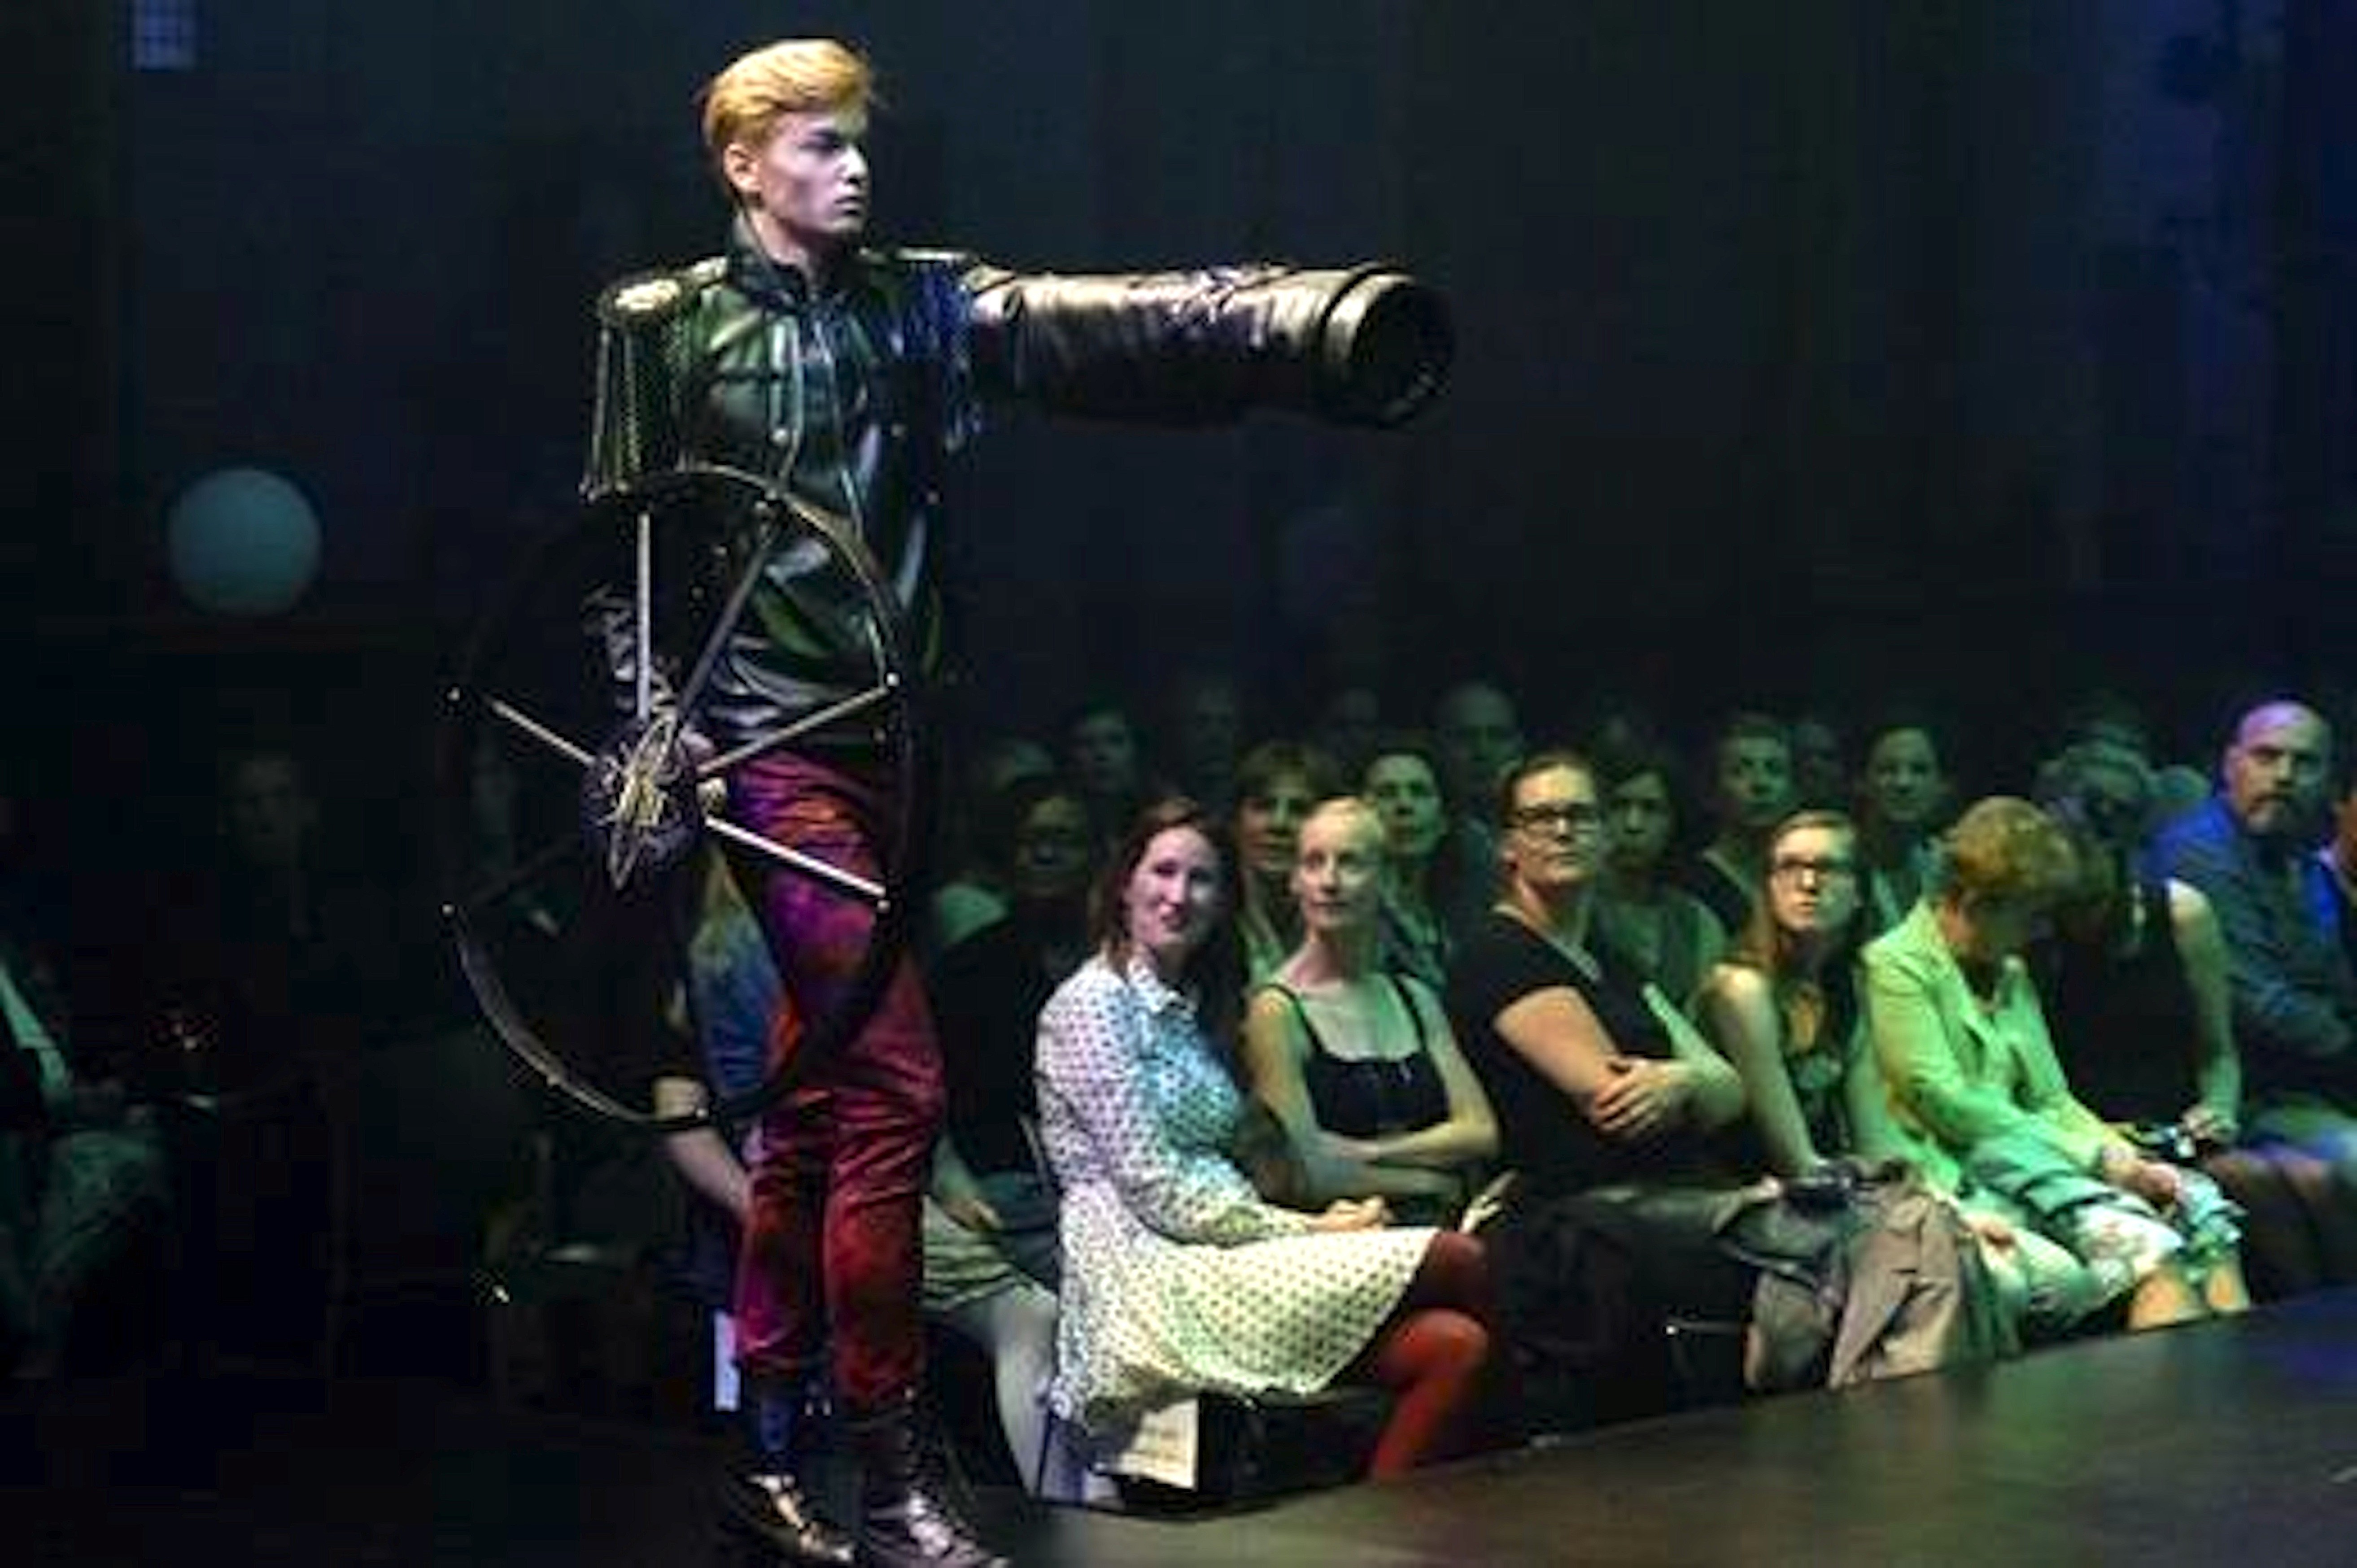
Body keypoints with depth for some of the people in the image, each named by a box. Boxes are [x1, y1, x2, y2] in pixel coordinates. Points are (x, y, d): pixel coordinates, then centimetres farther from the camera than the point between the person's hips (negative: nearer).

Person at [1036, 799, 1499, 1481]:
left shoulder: (1190, 1010, 24)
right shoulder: (1094, 1002, -3)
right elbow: (1154, 1189, -11)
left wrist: (1319, 1223, 0)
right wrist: (1310, 1231, -10)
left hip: (1218, 1255, 8)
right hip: (1155, 1279, -8)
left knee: (1454, 1345, -16)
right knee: (1460, 1262, -20)